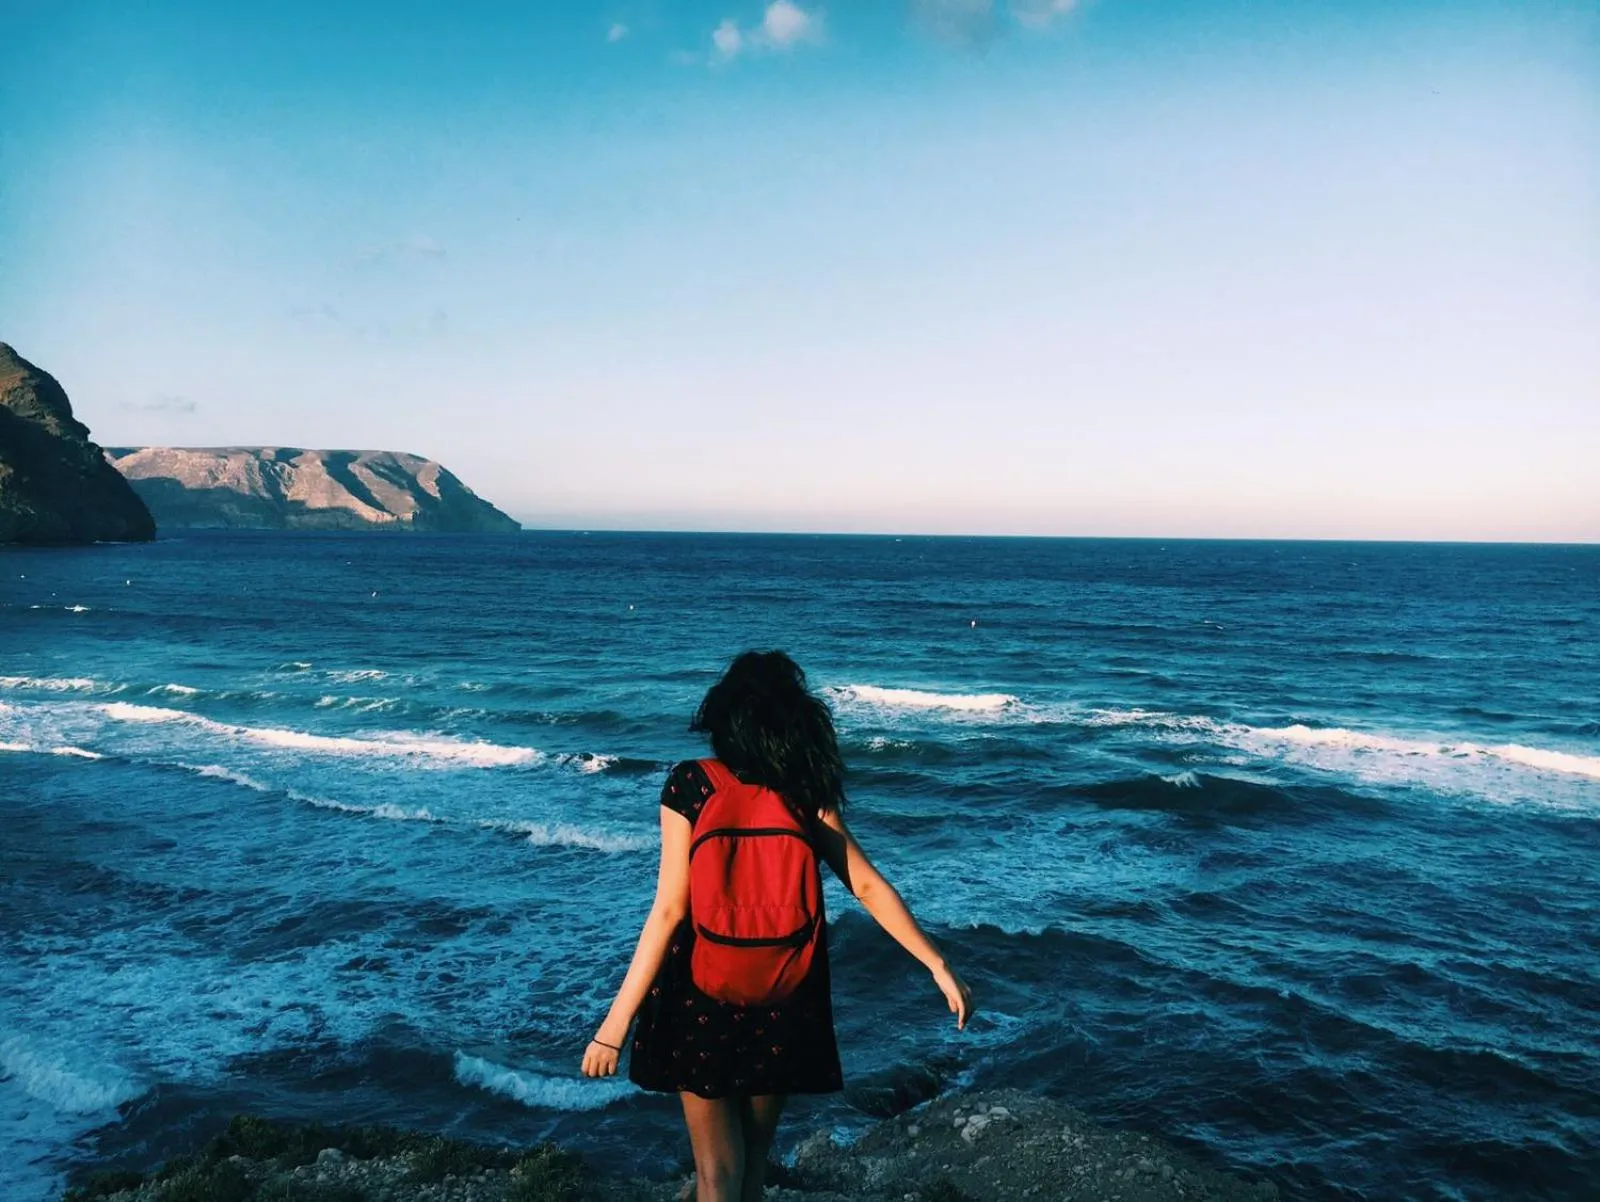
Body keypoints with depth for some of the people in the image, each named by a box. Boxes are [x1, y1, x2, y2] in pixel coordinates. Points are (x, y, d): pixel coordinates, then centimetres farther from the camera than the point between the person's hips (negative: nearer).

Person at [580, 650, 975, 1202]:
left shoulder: (689, 785, -14)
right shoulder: (807, 795, -5)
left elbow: (669, 909, -19)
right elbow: (869, 887, -8)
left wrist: (617, 1020, -16)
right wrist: (938, 966, -1)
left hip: (701, 999, -3)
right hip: (784, 1006, 3)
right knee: (755, 1152, 22)